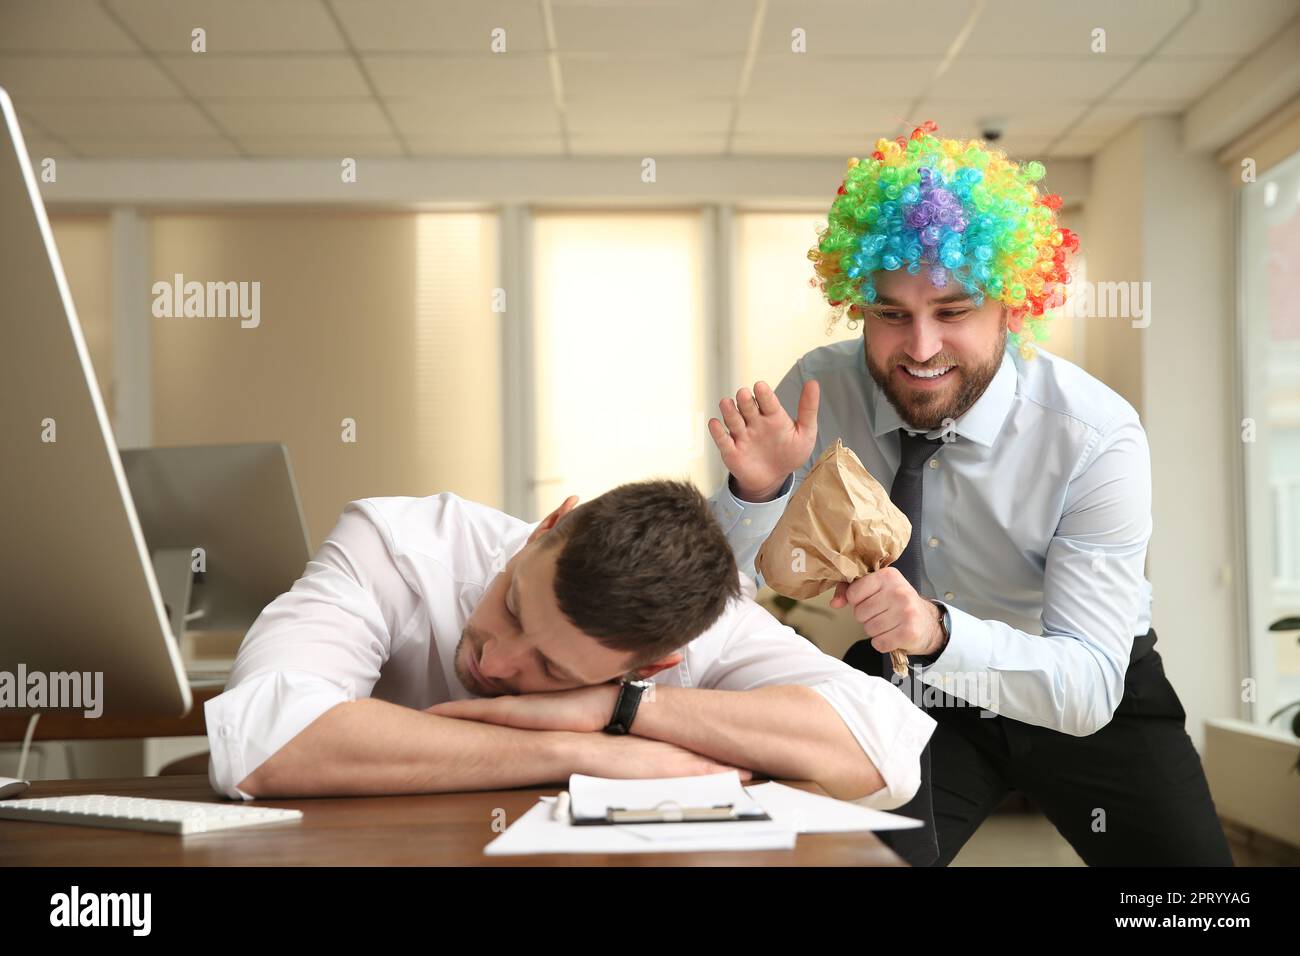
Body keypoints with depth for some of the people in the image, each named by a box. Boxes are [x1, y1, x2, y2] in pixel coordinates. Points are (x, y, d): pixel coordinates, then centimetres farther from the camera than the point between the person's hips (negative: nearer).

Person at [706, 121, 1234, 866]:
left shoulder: (1097, 438, -25)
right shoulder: (819, 393, -18)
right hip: (904, 694, 1)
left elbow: (1086, 688, -29)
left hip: (1092, 705, 0)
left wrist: (940, 629, -48)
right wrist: (757, 491, -35)